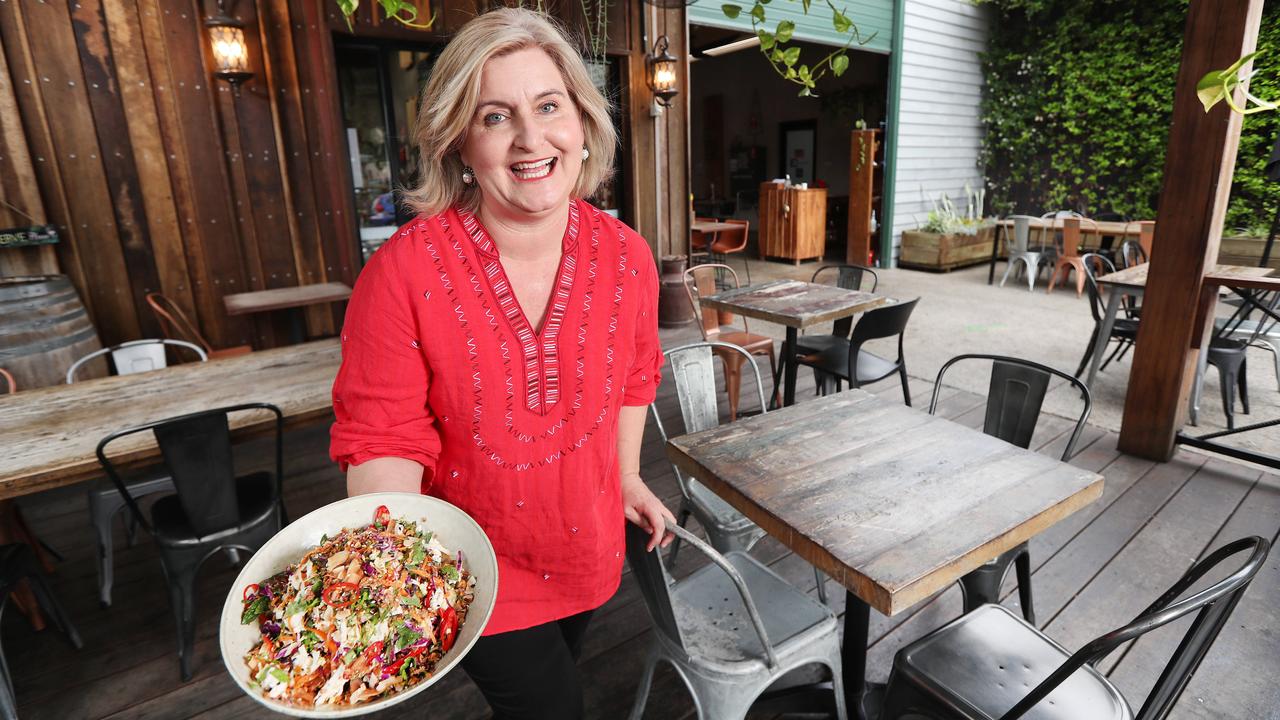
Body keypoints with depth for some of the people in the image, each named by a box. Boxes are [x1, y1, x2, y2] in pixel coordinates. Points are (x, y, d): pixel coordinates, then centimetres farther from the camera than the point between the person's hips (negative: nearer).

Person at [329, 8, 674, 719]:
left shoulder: (626, 257, -12)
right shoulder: (404, 272, -23)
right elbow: (384, 438, -19)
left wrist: (628, 476, 8)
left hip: (590, 551, 4)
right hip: (471, 573, -3)